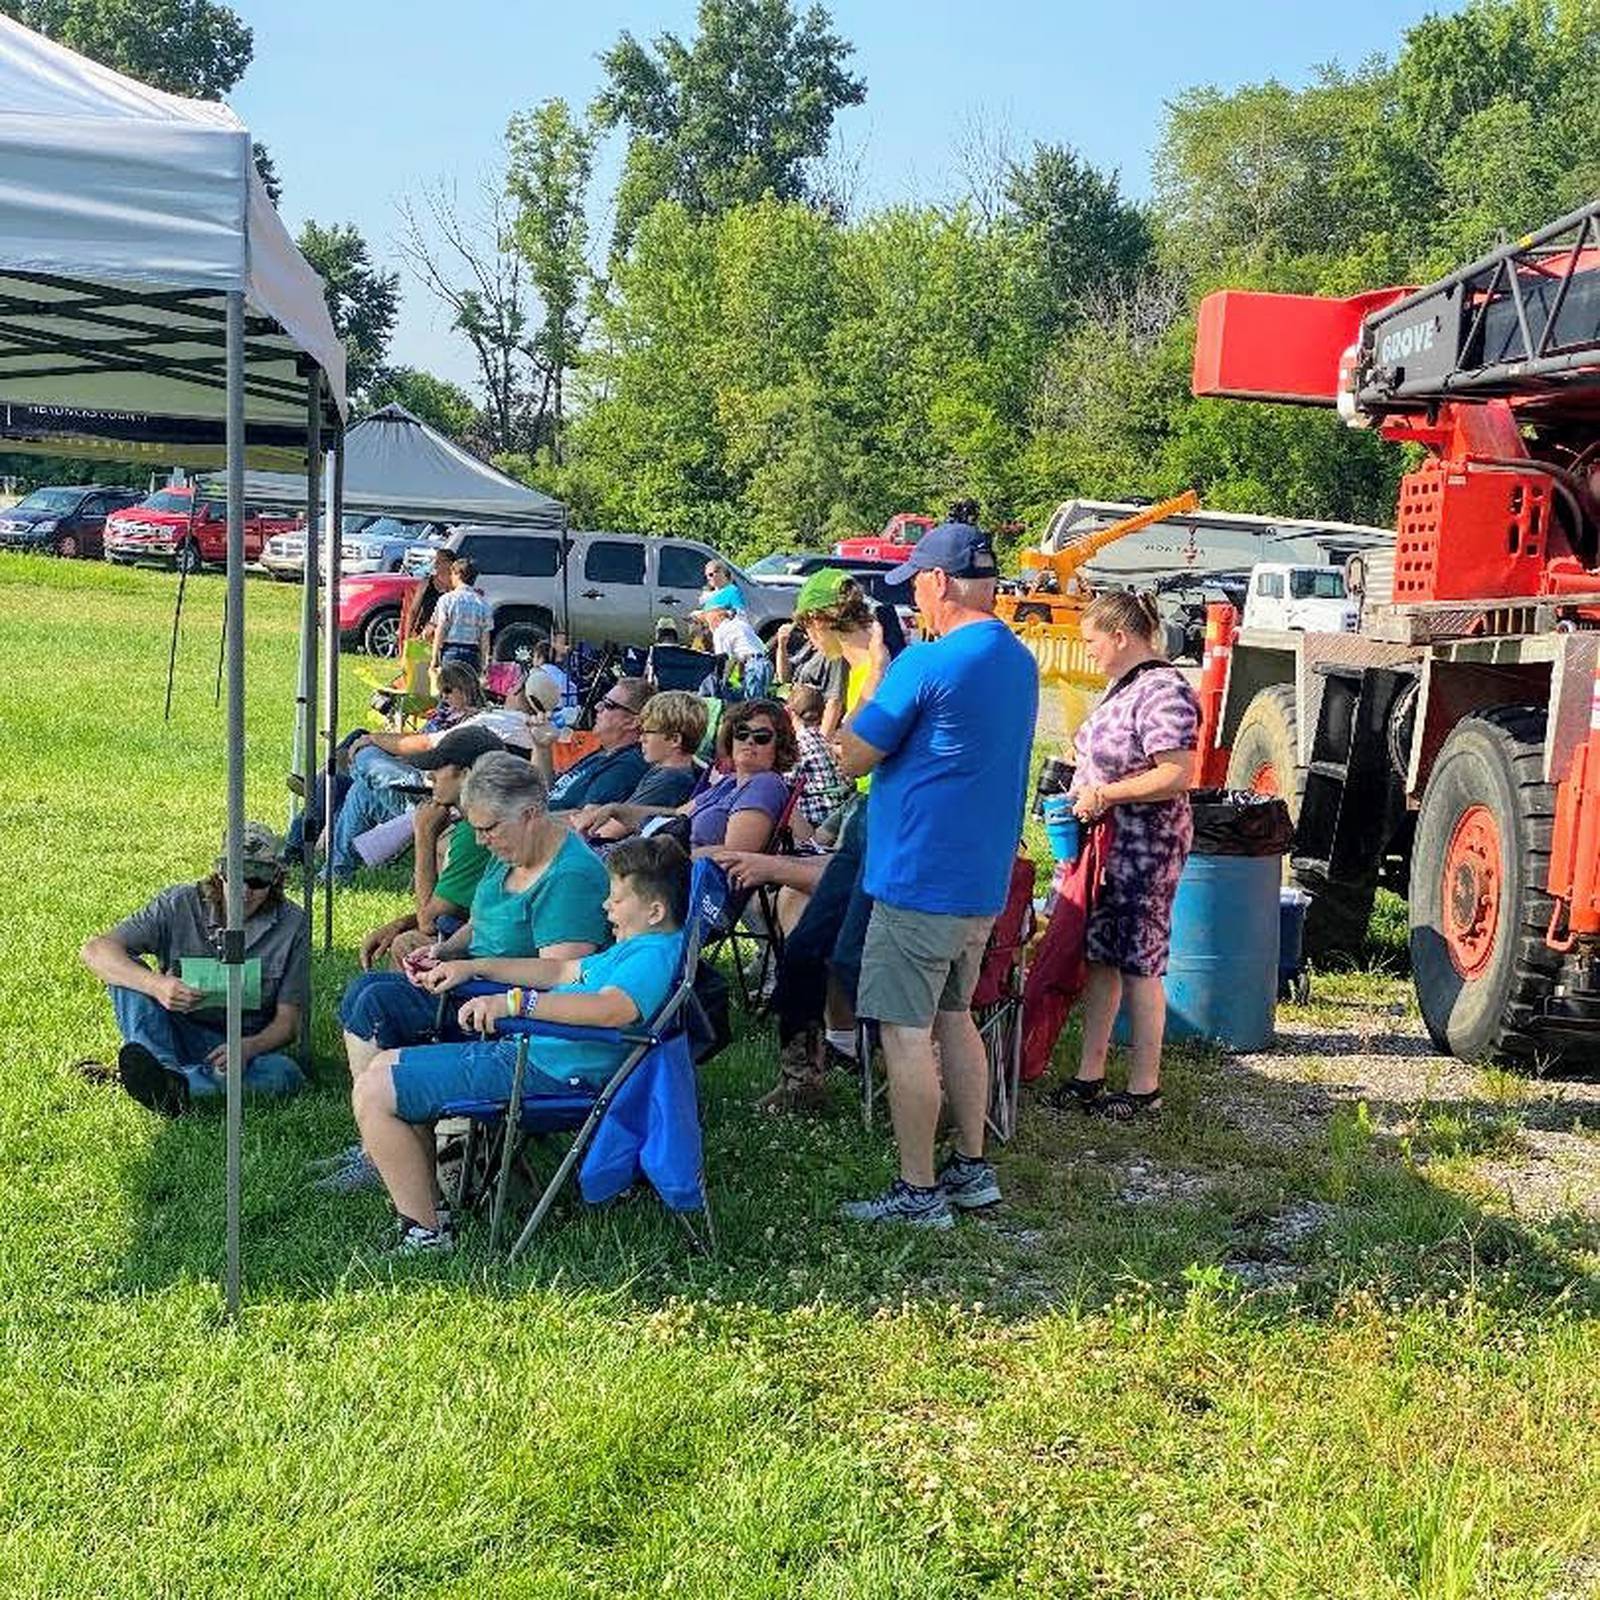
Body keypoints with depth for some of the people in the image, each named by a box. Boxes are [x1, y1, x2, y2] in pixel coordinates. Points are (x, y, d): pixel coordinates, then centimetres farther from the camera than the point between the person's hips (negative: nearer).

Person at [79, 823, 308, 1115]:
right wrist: (157, 985, -36)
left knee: (285, 1073, -33)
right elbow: (94, 950, -18)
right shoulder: (180, 904, -8)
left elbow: (288, 1022, -7)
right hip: (167, 1035, 1)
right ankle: (164, 1068, -44)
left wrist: (248, 1048, -30)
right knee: (126, 969, -23)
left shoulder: (291, 925, -7)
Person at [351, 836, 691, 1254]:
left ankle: (426, 1233, -6)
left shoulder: (655, 954, -18)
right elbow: (563, 971, 29)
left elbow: (613, 1009, -38)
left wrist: (514, 1002, -40)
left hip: (541, 1073, -12)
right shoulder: (636, 947, 17)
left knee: (372, 1093, -12)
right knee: (384, 1067, 22)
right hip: (521, 1049, 12)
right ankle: (429, 1209, 18)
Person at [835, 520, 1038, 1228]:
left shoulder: (927, 663, -18)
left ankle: (917, 1192, 5)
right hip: (984, 881, 9)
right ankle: (972, 1168, 26)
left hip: (919, 880, -9)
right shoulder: (1020, 661, 10)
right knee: (953, 1017, 19)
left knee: (906, 1032, -1)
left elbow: (854, 756, -11)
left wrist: (875, 675, 2)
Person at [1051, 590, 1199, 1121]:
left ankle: (1145, 1089, 10)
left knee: (1138, 964, -1)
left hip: (1144, 851, -10)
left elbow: (1177, 775, -26)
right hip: (1105, 844, 10)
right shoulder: (1124, 686, 13)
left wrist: (1104, 793, -20)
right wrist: (1084, 789, 9)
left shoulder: (1163, 692, -18)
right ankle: (1089, 1076, 22)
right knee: (1099, 957, 13)